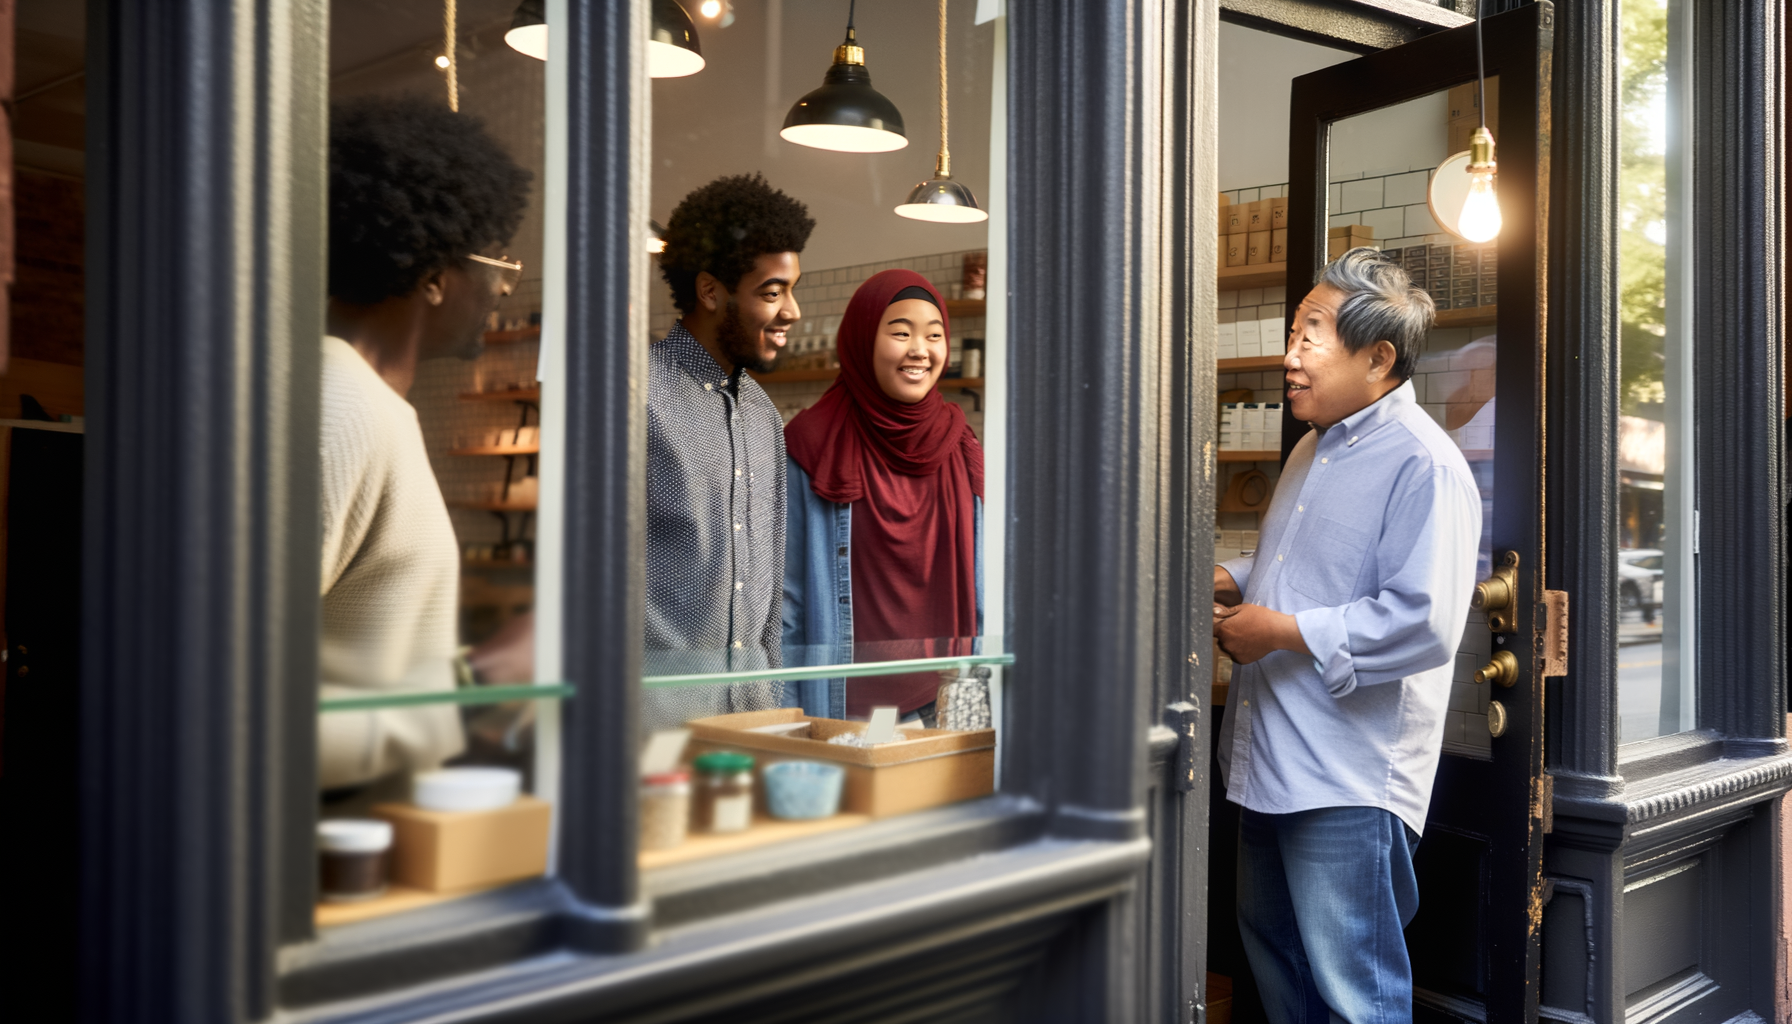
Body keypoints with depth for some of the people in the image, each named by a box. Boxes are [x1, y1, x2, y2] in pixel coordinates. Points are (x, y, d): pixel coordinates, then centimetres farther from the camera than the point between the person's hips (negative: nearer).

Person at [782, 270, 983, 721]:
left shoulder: (963, 454, 5)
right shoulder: (812, 451, -7)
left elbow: (980, 595, 11)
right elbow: (786, 597, -4)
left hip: (943, 709, 4)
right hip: (841, 709, -3)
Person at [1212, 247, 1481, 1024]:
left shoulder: (1424, 465, -17)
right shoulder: (1315, 448, 15)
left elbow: (1424, 625, -26)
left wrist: (1282, 632, -21)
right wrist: (1235, 585, 8)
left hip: (1348, 778, -10)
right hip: (1270, 757, 10)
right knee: (1271, 947, 23)